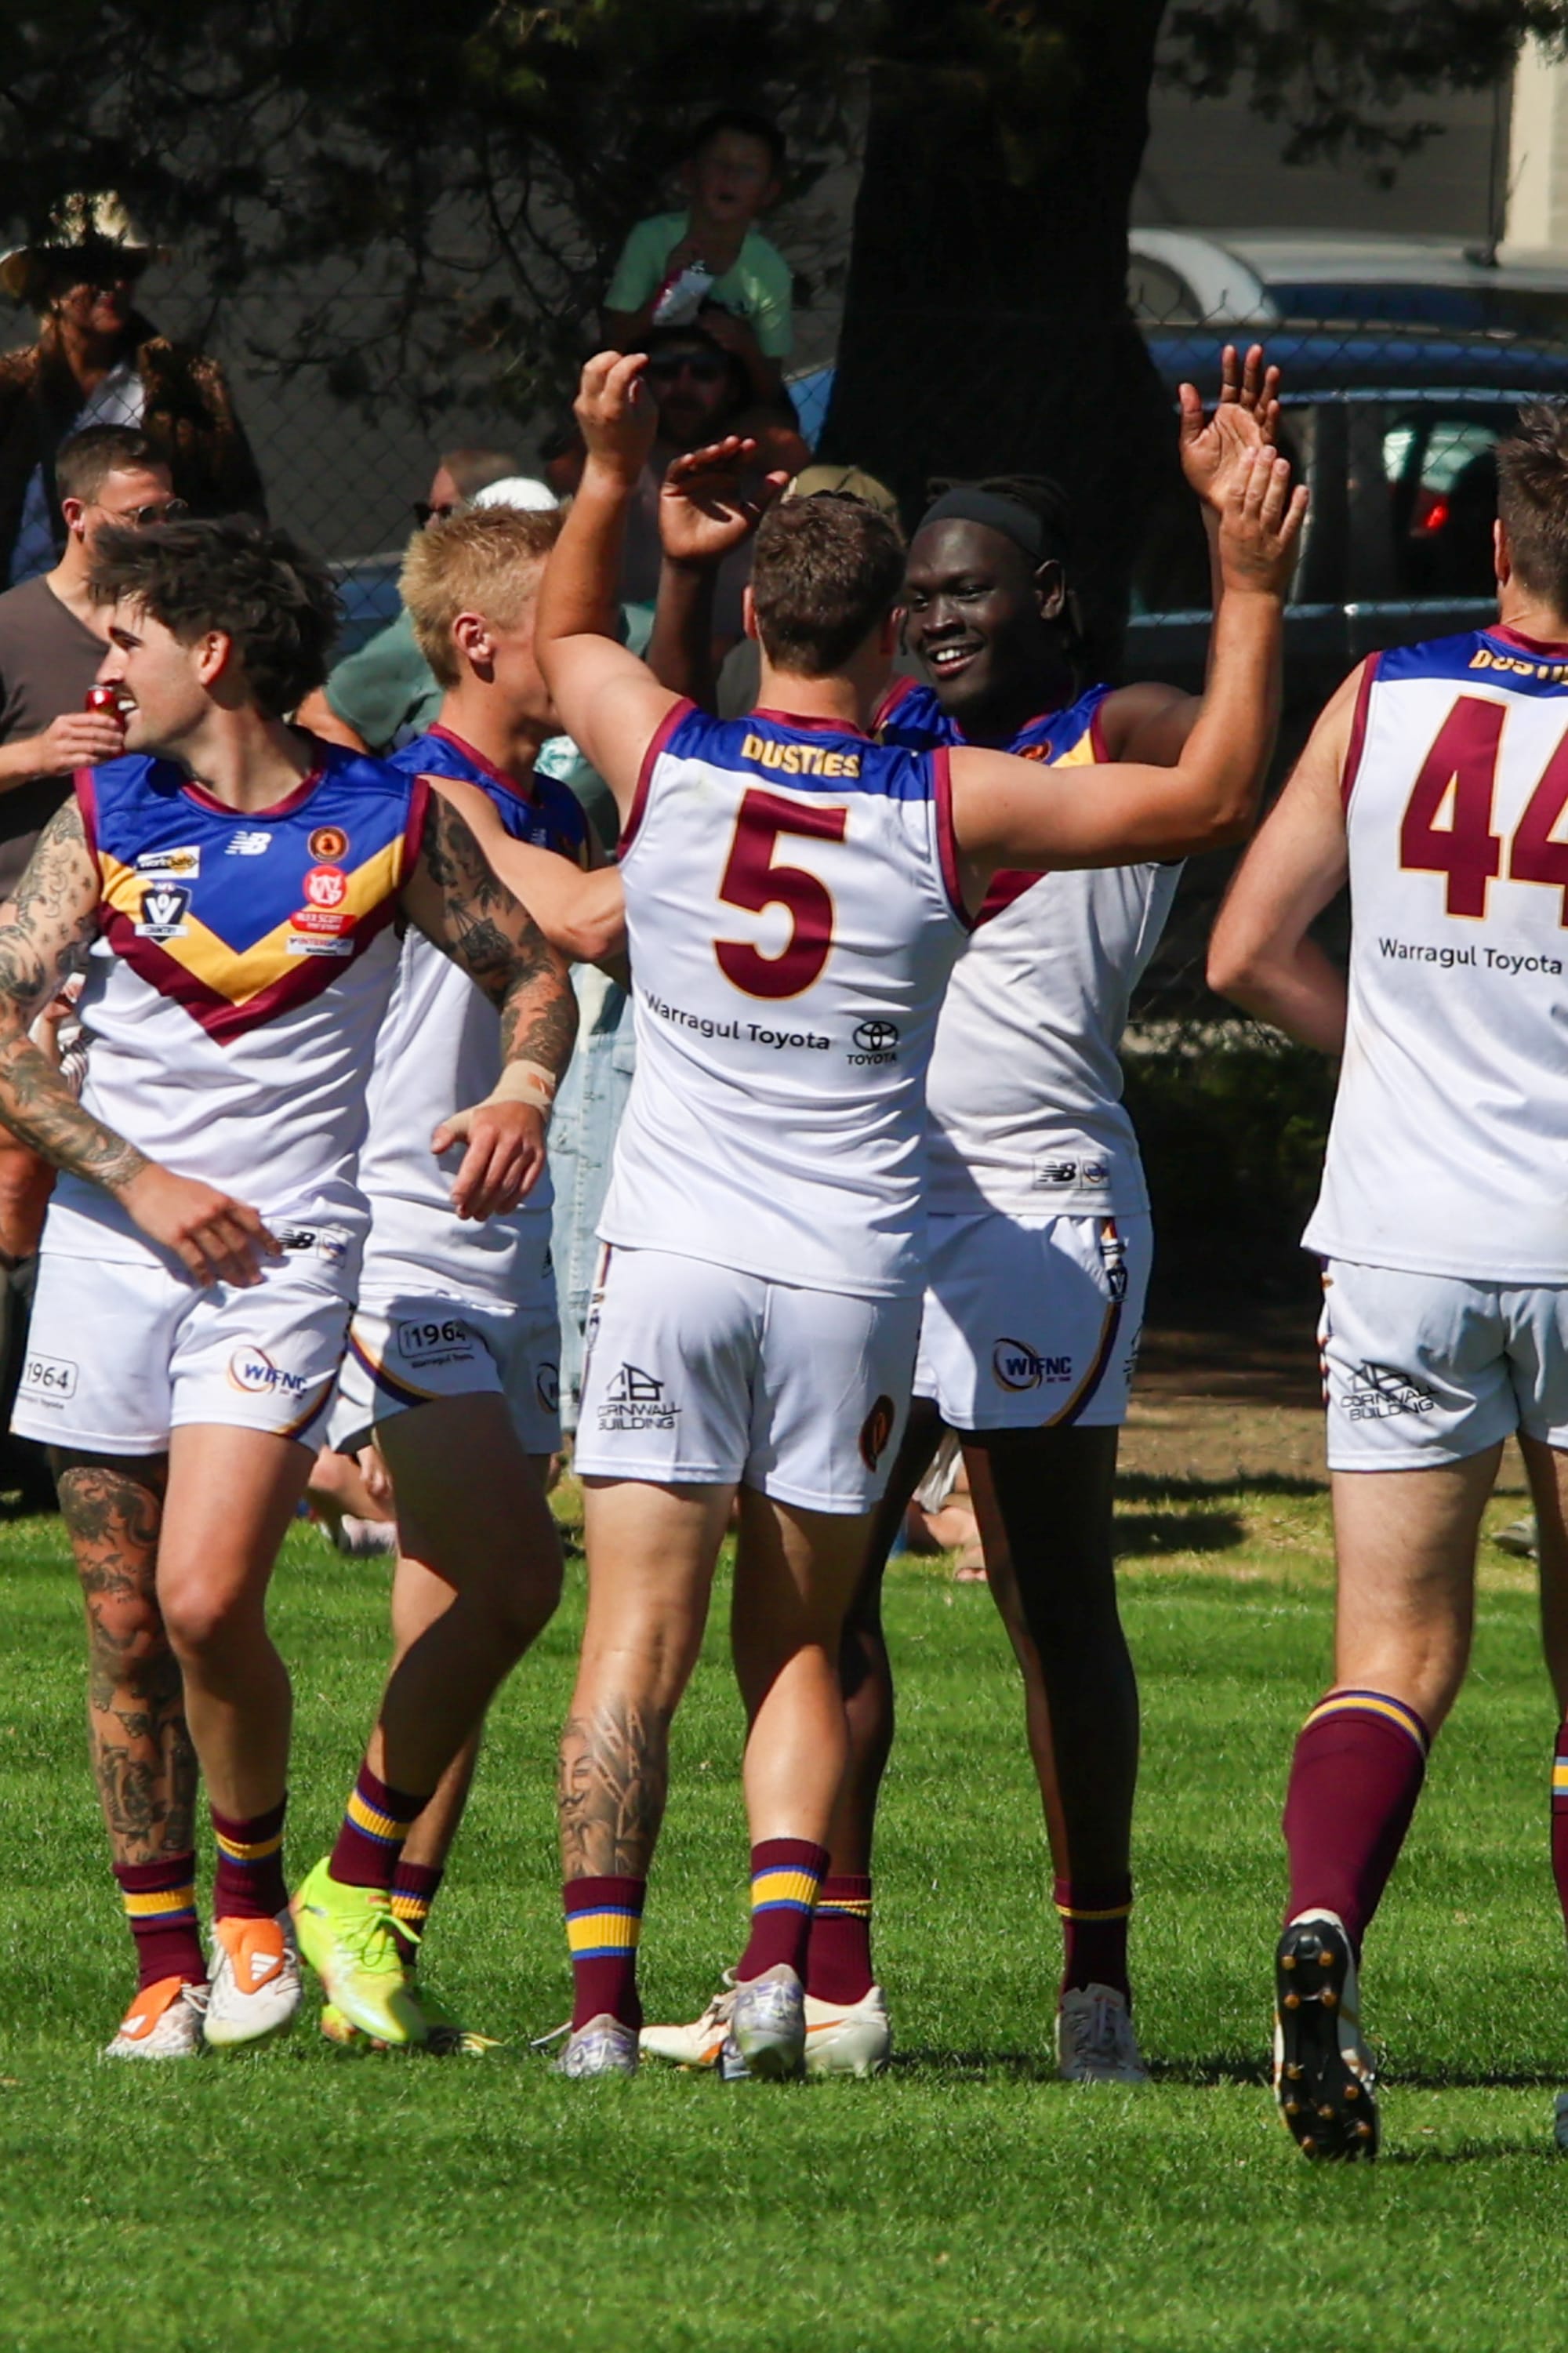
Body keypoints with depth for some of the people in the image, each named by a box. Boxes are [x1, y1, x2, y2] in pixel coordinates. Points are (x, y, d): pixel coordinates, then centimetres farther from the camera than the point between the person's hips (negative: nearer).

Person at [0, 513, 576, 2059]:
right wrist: (139, 1182, -10)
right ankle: (166, 1964, 13)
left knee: (206, 1599, -18)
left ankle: (255, 1887, 6)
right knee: (124, 1629, 2)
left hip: (284, 1250, -3)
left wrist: (523, 1093, -8)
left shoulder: (389, 819, 0)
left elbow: (531, 970, 13)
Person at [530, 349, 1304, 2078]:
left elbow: (565, 635, 20)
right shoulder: (947, 810, -7)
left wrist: (612, 473, 22)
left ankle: (600, 1993, -11)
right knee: (796, 1647, 11)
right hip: (851, 1281, 0)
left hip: (670, 1258, 0)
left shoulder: (667, 761, -4)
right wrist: (1252, 590, 6)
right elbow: (1208, 797, 3)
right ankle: (779, 1953, -8)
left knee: (635, 1643, -1)